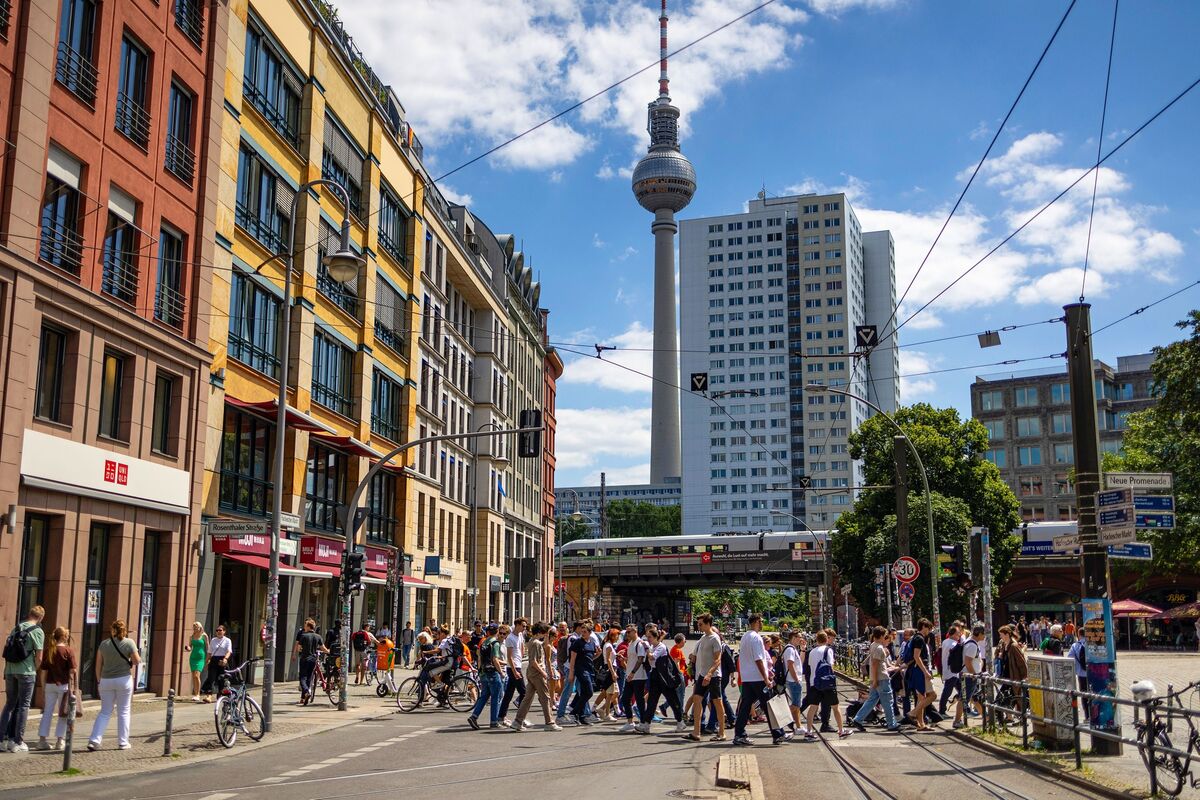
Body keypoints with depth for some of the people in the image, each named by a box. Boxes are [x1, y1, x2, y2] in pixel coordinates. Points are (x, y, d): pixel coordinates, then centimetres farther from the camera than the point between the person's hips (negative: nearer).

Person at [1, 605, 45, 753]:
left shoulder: (16, 628, 11)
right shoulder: (38, 631, -7)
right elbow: (39, 657, -9)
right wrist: (35, 670, 8)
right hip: (26, 672, -5)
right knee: (23, 706, 2)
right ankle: (17, 742, 2)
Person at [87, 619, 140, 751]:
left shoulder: (104, 644, 2)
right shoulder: (129, 643, -7)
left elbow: (98, 665, 4)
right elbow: (137, 661, -6)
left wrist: (99, 680, 13)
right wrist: (138, 657, 16)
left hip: (106, 680, 3)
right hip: (123, 679, -2)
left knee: (105, 712, 12)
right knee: (123, 711, 8)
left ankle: (94, 740, 1)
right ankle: (123, 742, 12)